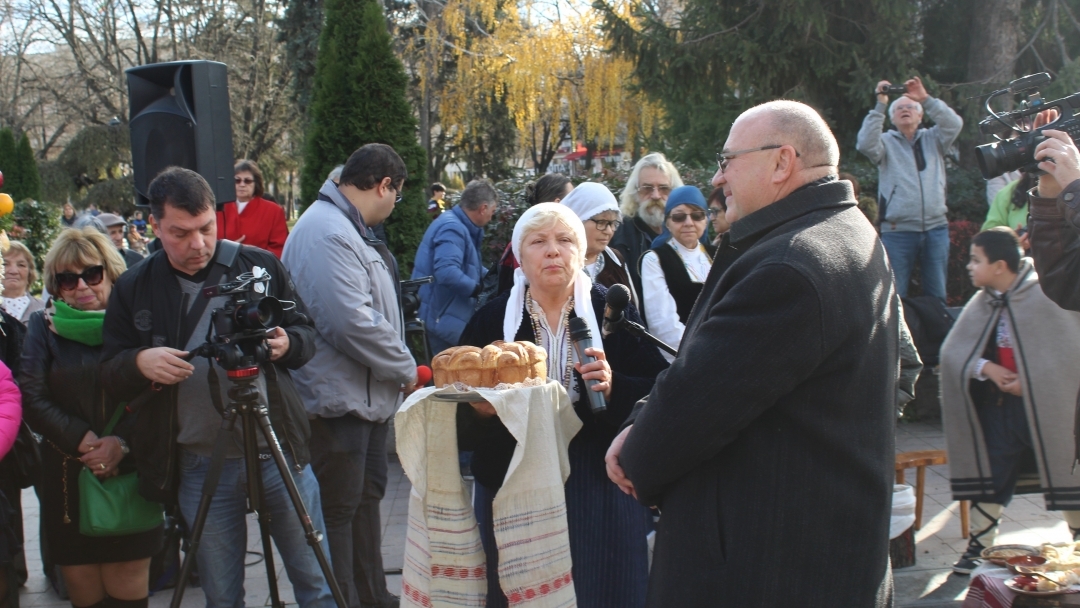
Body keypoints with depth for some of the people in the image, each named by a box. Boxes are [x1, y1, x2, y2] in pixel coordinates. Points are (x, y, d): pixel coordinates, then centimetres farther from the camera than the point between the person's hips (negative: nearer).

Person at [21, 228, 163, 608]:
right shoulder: (44, 327, 8)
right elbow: (31, 398, -3)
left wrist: (122, 443, -19)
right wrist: (83, 442, -14)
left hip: (130, 476, -1)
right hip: (67, 481, 1)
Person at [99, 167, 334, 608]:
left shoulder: (260, 265, 0)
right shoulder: (133, 289, 1)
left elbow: (308, 335, 7)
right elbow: (110, 376, 4)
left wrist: (286, 344, -16)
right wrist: (140, 362, -19)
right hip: (200, 467, 0)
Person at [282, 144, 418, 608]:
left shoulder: (348, 228, 14)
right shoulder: (327, 233, -21)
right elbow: (352, 322, -28)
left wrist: (398, 370, 9)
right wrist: (406, 369, -16)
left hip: (367, 395, 11)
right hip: (337, 399, -11)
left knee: (366, 497, 20)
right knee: (339, 511, -1)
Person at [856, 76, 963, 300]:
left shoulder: (933, 139, 13)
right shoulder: (886, 142, 8)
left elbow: (954, 124, -4)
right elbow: (865, 144, -13)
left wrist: (926, 99, -11)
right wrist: (880, 105, -15)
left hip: (935, 229, 2)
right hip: (898, 231, -2)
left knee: (937, 295, 9)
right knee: (895, 295, -1)